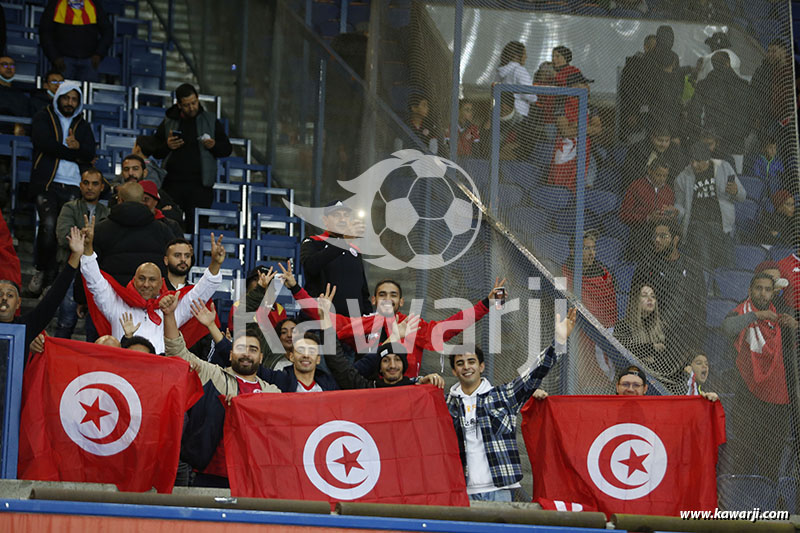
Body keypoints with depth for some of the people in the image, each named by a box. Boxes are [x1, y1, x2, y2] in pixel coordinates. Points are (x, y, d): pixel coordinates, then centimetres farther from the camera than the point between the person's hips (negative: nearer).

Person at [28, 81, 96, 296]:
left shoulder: (83, 126, 23)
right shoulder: (43, 118, 14)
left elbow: (90, 155, 10)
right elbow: (44, 143, -5)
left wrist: (78, 146, -12)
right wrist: (75, 154, 0)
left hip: (73, 187, 3)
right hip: (47, 183, -3)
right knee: (49, 226, -20)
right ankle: (43, 272, -4)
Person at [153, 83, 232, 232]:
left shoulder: (211, 122, 8)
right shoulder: (168, 123, 10)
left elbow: (227, 149, 11)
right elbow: (155, 151, 12)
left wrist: (214, 146, -10)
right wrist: (167, 146, -9)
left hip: (200, 186, -1)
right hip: (172, 183, 1)